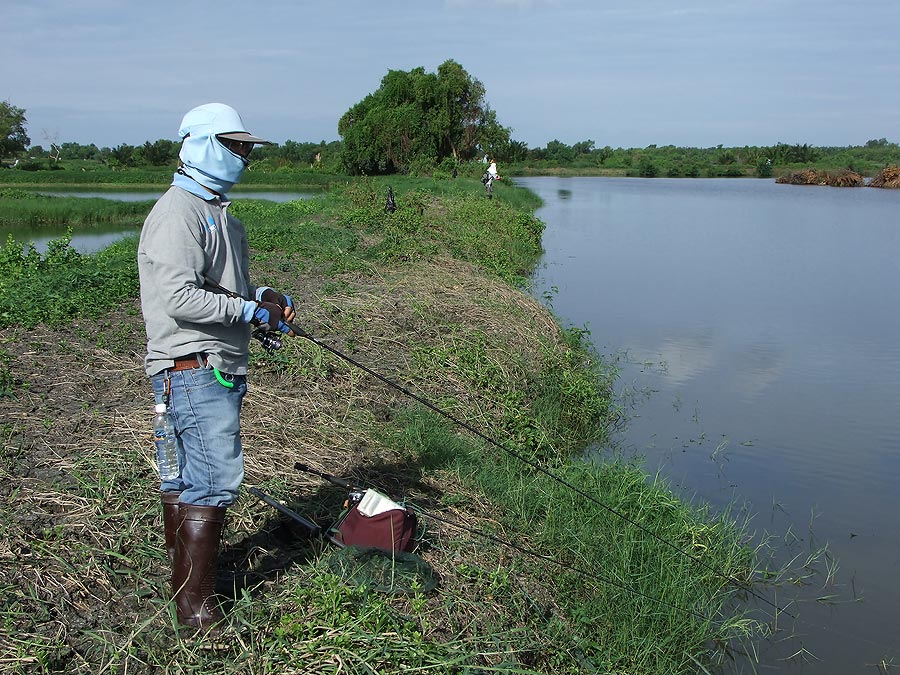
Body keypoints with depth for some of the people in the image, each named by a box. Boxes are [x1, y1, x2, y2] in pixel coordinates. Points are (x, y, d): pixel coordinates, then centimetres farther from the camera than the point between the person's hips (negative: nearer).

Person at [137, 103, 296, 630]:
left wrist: (263, 295, 6)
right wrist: (252, 310, -18)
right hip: (194, 367, -10)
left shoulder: (217, 212, 20)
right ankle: (196, 607, -3)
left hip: (217, 368, 10)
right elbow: (179, 297, -23)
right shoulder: (179, 213, -13)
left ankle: (180, 562, 33)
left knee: (186, 472, 19)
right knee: (215, 478, -11)